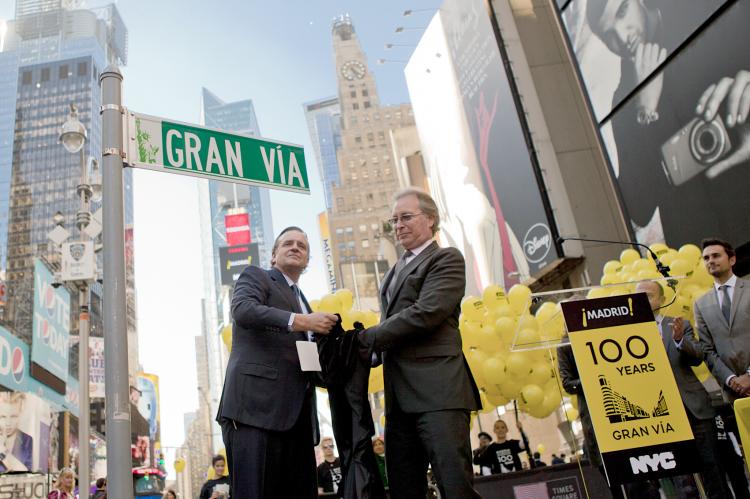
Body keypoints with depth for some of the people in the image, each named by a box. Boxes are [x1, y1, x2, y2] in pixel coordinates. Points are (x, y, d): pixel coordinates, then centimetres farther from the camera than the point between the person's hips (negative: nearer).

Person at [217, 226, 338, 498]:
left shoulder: (303, 302, 30)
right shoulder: (255, 276, 10)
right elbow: (242, 309, -13)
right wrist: (300, 321, -22)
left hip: (297, 415, 7)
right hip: (256, 406, -7)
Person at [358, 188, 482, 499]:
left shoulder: (446, 259, 1)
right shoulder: (396, 271, 25)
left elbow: (426, 312, -14)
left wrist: (368, 338, -8)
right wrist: (375, 346, -1)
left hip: (436, 390, -8)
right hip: (400, 395, 8)